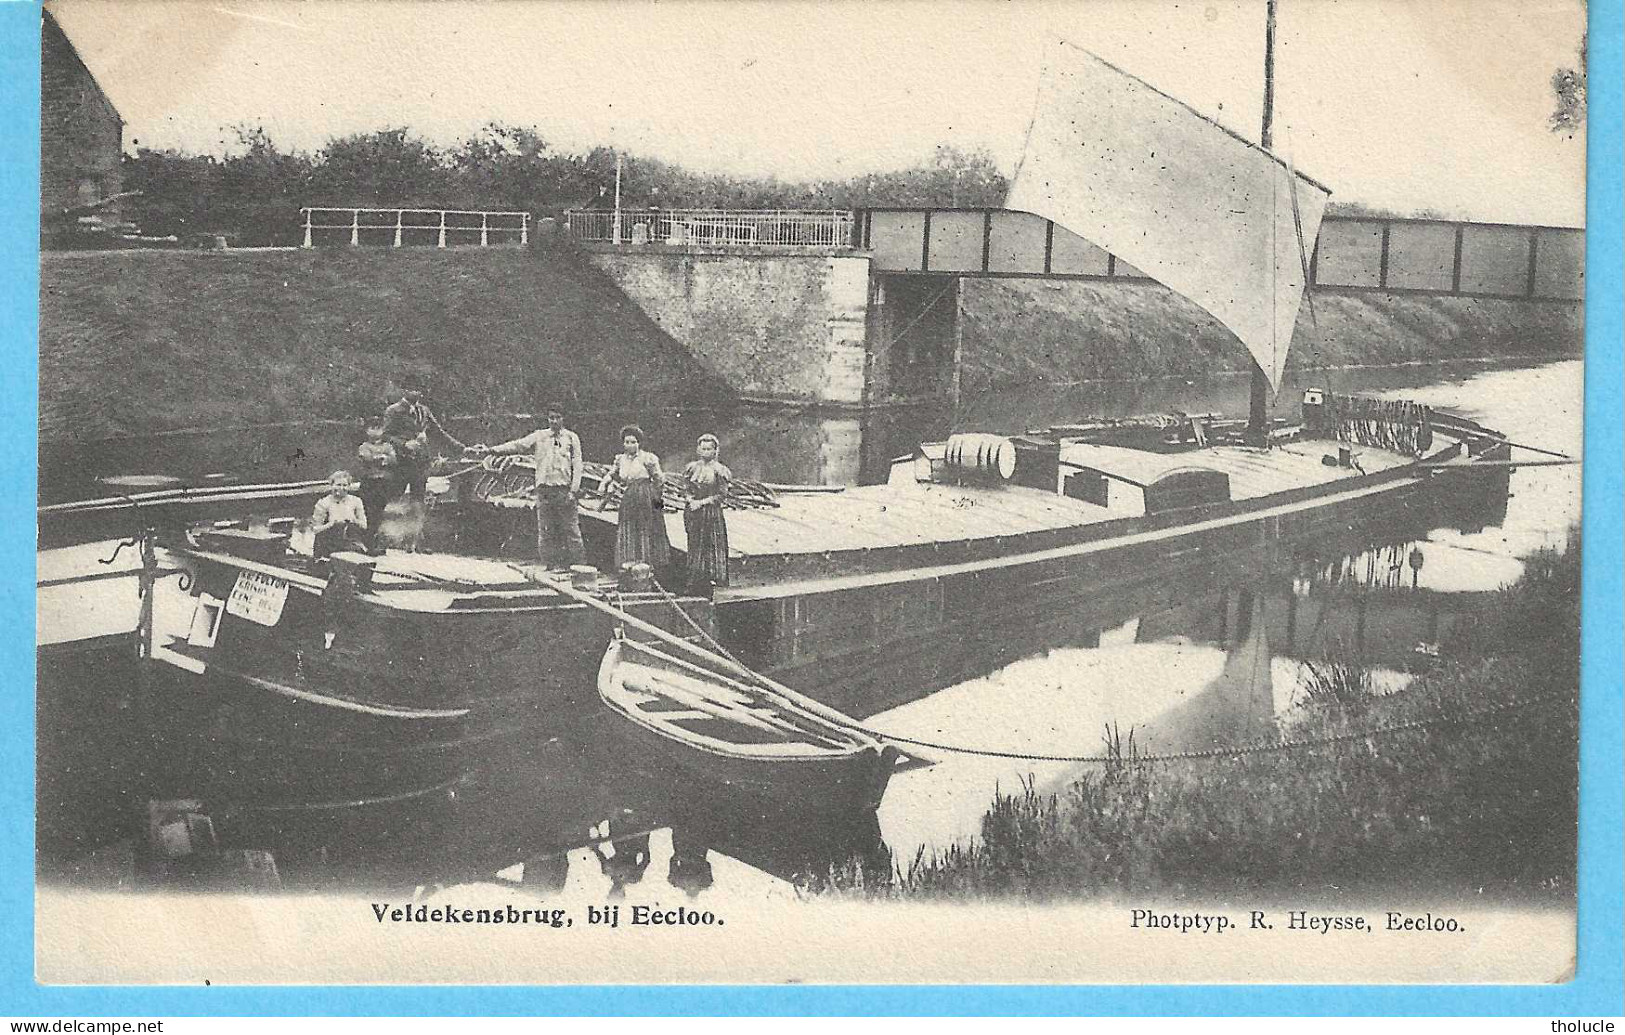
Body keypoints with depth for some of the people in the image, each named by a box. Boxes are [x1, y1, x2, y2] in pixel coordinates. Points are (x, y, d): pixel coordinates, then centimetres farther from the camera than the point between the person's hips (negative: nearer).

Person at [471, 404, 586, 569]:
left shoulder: (571, 438, 8)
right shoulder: (539, 436, 12)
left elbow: (577, 465, 2)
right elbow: (516, 445, 7)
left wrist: (574, 490, -8)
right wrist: (491, 450, -3)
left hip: (565, 490, -2)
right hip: (544, 489, 2)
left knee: (571, 530, -5)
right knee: (545, 533, 1)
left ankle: (578, 566, 0)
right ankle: (551, 567, 7)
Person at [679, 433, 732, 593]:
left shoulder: (718, 470, -5)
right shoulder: (692, 468, 8)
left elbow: (722, 494, -7)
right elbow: (686, 488, 13)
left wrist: (702, 502, -12)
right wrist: (691, 500, -7)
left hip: (711, 512, -4)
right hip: (693, 511, 4)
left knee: (712, 545, -4)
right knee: (695, 544, 7)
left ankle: (712, 577, -1)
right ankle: (695, 579, 13)